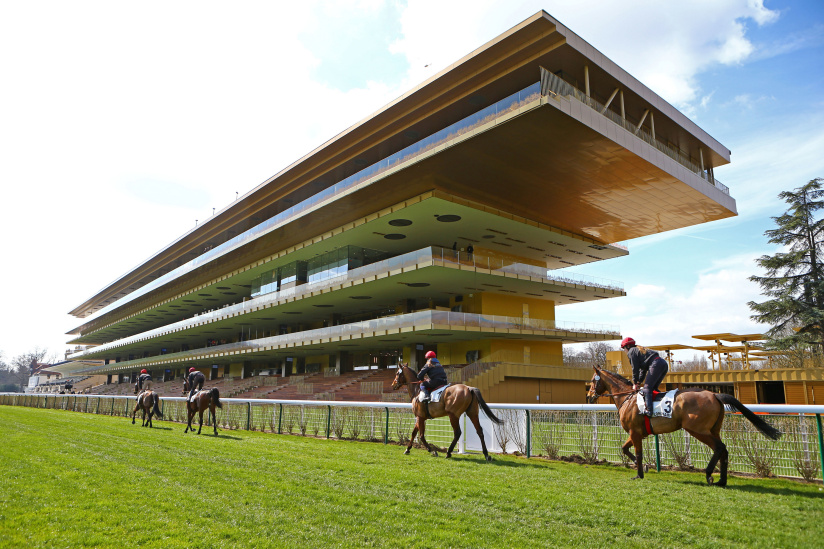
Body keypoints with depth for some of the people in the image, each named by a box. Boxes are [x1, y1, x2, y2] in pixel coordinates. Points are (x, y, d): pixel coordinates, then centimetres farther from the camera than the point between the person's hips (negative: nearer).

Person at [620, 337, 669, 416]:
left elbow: (635, 369, 1)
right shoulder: (639, 350, 33)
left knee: (647, 387, -10)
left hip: (656, 365, -10)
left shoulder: (631, 352, 5)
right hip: (664, 364, 10)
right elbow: (643, 369, 32)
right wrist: (639, 382, 29)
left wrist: (635, 383, 8)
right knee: (653, 387, 18)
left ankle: (649, 410, -20)